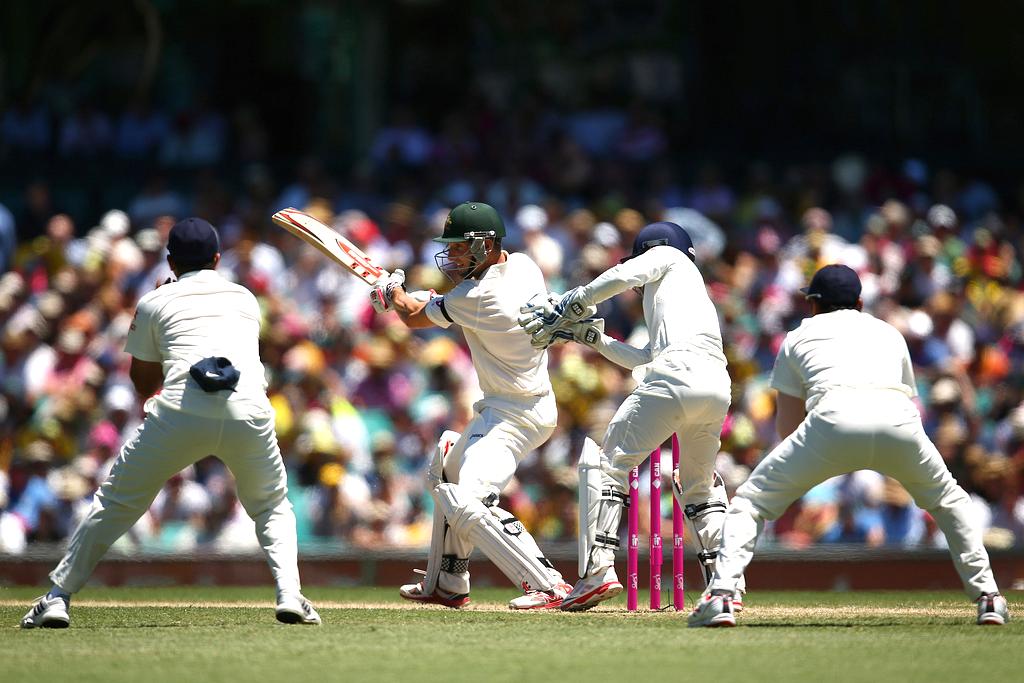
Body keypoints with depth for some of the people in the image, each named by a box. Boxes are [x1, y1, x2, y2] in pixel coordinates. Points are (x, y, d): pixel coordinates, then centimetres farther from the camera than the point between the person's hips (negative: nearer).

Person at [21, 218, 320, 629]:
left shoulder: (155, 303, 19)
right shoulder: (246, 299, 27)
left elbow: (144, 383, 24)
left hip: (181, 412, -2)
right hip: (249, 409, 2)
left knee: (116, 502, 12)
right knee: (273, 506, 23)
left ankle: (57, 597, 10)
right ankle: (289, 595, 1)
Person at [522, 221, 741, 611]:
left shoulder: (666, 255, 20)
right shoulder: (695, 290, 39)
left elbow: (622, 276, 0)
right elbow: (646, 359, 37)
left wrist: (566, 309, 6)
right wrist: (592, 337, 38)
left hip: (680, 371, -8)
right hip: (719, 385, 8)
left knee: (607, 463, -4)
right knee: (699, 485, 23)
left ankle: (598, 571, -16)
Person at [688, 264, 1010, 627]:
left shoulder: (799, 336, 29)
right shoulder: (888, 333, 36)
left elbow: (787, 429, 25)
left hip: (836, 417, -2)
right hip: (899, 417, 3)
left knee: (751, 499, 10)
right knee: (948, 500, 29)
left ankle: (721, 596, -9)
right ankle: (987, 597, 21)